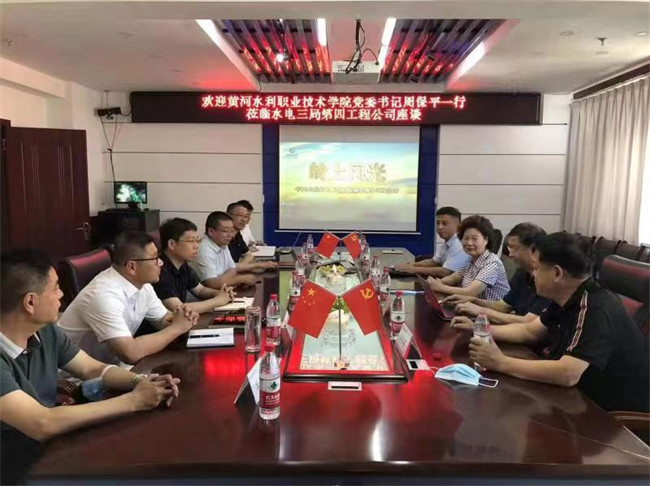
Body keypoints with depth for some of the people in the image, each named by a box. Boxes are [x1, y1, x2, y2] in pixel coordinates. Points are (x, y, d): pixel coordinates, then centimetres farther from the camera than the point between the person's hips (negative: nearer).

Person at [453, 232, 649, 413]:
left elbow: (566, 374, -38)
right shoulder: (568, 300, 0)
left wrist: (501, 363, -30)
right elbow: (529, 331, 12)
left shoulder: (596, 310, -29)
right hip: (585, 398, 8)